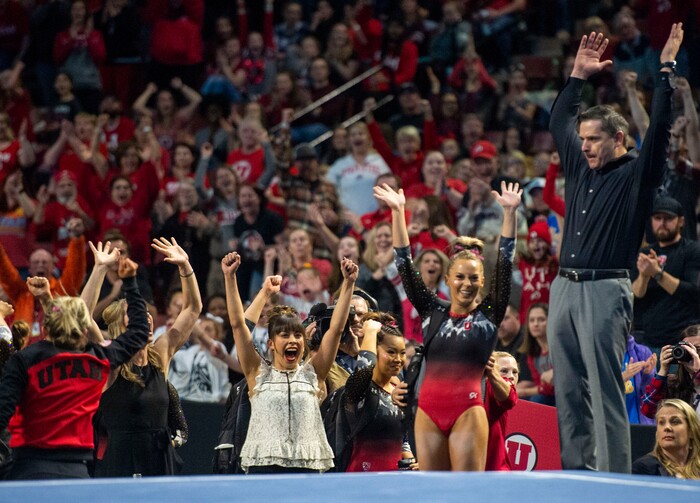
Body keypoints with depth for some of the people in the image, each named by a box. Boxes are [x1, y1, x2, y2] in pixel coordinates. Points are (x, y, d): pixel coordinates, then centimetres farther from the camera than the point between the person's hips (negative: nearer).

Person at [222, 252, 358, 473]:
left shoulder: (311, 373, 11)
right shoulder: (258, 373, 8)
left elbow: (336, 328, 5)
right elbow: (238, 324, 1)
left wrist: (348, 283, -2)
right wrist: (230, 277, -6)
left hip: (307, 467, 2)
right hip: (264, 466, -2)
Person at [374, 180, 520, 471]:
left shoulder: (489, 314, 7)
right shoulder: (433, 312, 12)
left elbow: (504, 266, -1)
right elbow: (405, 265, 10)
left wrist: (510, 213, -9)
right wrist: (397, 212, 5)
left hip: (467, 411, -3)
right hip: (429, 413, 3)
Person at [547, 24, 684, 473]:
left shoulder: (635, 175, 0)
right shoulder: (580, 168, 17)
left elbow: (660, 128, -10)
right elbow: (559, 123, 28)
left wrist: (666, 70, -9)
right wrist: (578, 76, 25)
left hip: (605, 292, -7)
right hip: (564, 288, 7)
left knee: (606, 389, -9)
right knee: (568, 390, 7)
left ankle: (614, 478, -8)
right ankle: (575, 469, 12)